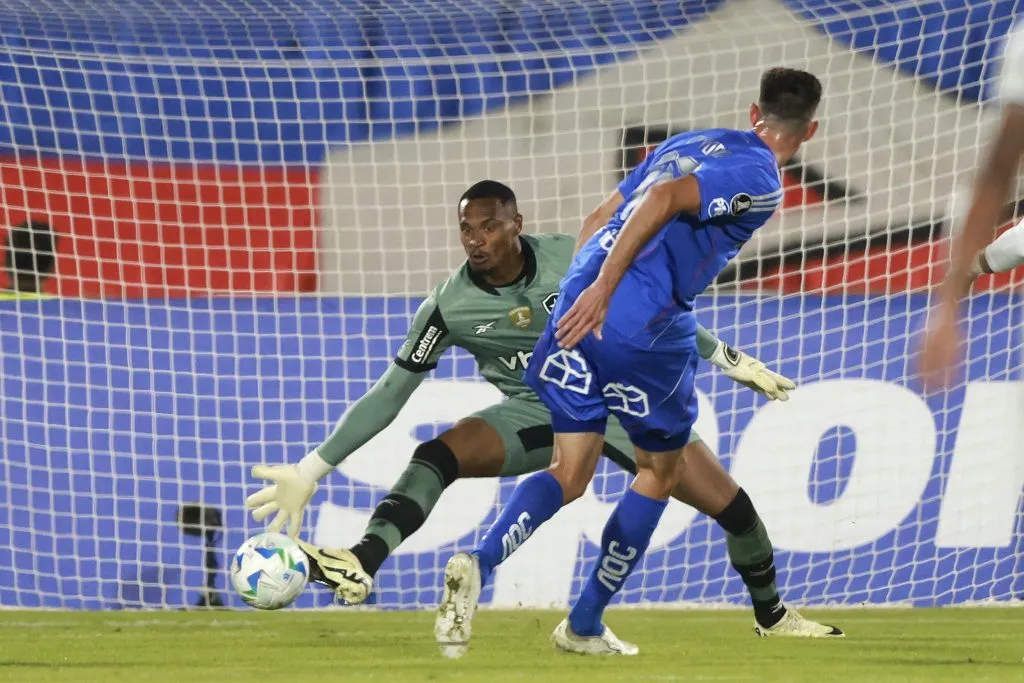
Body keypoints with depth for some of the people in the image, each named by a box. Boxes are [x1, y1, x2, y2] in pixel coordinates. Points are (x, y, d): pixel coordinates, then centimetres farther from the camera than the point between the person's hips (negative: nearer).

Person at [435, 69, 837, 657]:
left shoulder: (686, 144, 22)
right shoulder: (759, 180, -3)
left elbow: (600, 220, 22)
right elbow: (665, 199, -20)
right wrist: (603, 291, -24)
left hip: (579, 307, 7)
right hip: (647, 327, -7)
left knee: (570, 475, 7)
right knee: (662, 470, 15)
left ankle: (479, 564, -21)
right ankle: (584, 626, 17)